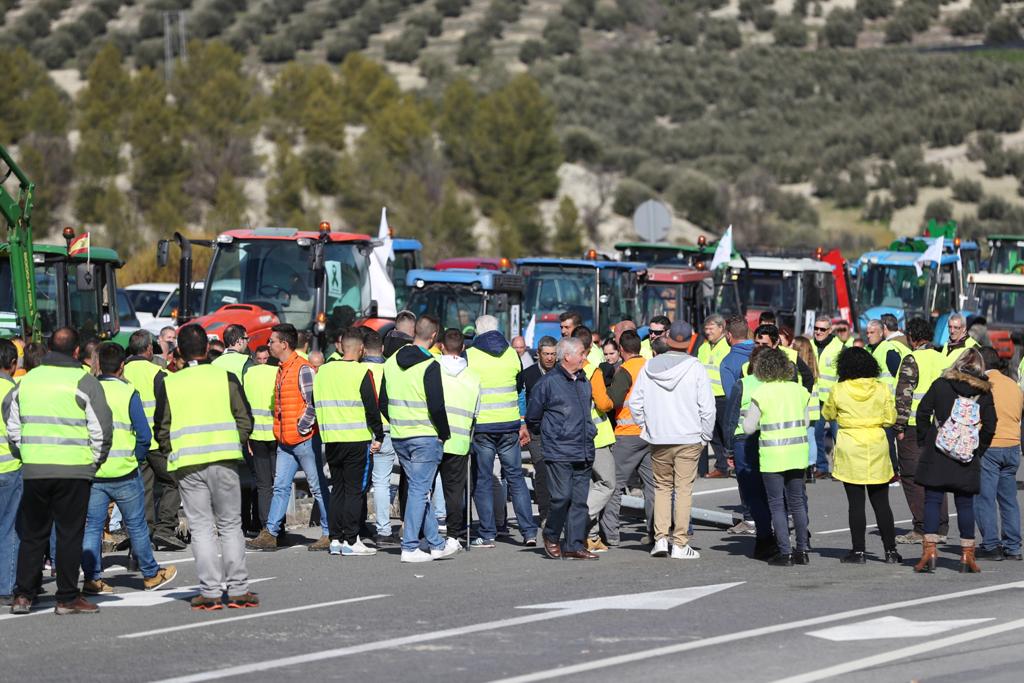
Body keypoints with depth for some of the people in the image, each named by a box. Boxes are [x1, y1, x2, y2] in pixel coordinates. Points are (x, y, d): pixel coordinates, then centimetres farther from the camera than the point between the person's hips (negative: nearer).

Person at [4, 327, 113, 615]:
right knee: (70, 534, 2)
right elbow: (101, 429, -7)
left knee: (32, 533, 12)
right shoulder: (84, 381, -5)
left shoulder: (27, 380, 8)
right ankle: (67, 598, 3)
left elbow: (12, 426, 14)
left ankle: (23, 594, 10)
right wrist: (94, 461, 5)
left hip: (33, 470, 4)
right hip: (74, 471, -4)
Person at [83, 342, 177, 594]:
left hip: (92, 472, 2)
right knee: (136, 525, 9)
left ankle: (92, 578, 4)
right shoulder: (128, 393, -7)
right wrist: (136, 458, 4)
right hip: (124, 473, -2)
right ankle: (151, 574, 20)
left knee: (92, 526, 7)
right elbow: (144, 434, -10)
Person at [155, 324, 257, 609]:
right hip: (224, 460, 0)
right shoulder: (225, 377, 1)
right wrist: (232, 445, 11)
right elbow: (245, 420, 0)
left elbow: (161, 429, 1)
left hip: (187, 466, 0)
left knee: (201, 527, 4)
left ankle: (210, 591, -2)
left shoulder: (169, 384, 2)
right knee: (230, 525, 9)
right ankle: (237, 589, 6)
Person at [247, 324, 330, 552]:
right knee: (280, 486, 5)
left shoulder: (303, 369, -13)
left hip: (305, 439, -9)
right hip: (285, 441, 9)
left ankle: (329, 534, 4)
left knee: (318, 487, -1)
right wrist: (279, 432, 17)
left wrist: (301, 428, -15)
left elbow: (313, 403, -18)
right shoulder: (282, 370, 15)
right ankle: (270, 534, 5)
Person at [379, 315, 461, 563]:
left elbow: (383, 403, 12)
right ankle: (409, 547, -3)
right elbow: (436, 406, -18)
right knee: (419, 490, -1)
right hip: (425, 437, -7)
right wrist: (445, 434, -5)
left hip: (399, 437, 7)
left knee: (419, 489, 14)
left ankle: (437, 544, 21)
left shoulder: (391, 362, 7)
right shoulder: (429, 366, -14)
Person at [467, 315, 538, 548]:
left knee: (483, 479, 3)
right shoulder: (512, 354, 5)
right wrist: (524, 424, 19)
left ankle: (487, 534, 2)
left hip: (480, 425, -3)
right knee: (515, 476, 10)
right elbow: (521, 391, 12)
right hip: (510, 424, 3)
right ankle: (529, 531, 6)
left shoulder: (469, 356, -5)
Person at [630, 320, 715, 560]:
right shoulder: (696, 368, -8)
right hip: (688, 438, -3)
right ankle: (680, 544, 1)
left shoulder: (650, 366, 0)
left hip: (658, 440, 3)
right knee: (684, 489, 2)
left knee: (662, 487, 15)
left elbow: (635, 402, 4)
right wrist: (705, 437, 3)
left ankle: (660, 538, 5)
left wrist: (646, 427, 15)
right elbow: (707, 407, -8)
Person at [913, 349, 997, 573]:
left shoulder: (941, 384, 0)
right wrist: (978, 450, 9)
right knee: (965, 504, 8)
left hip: (937, 452, -1)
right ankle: (967, 555, 10)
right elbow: (989, 426, -2)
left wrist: (924, 442, 5)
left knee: (932, 500, 2)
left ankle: (929, 551, -8)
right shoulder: (984, 392, 1)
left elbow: (923, 412, -3)